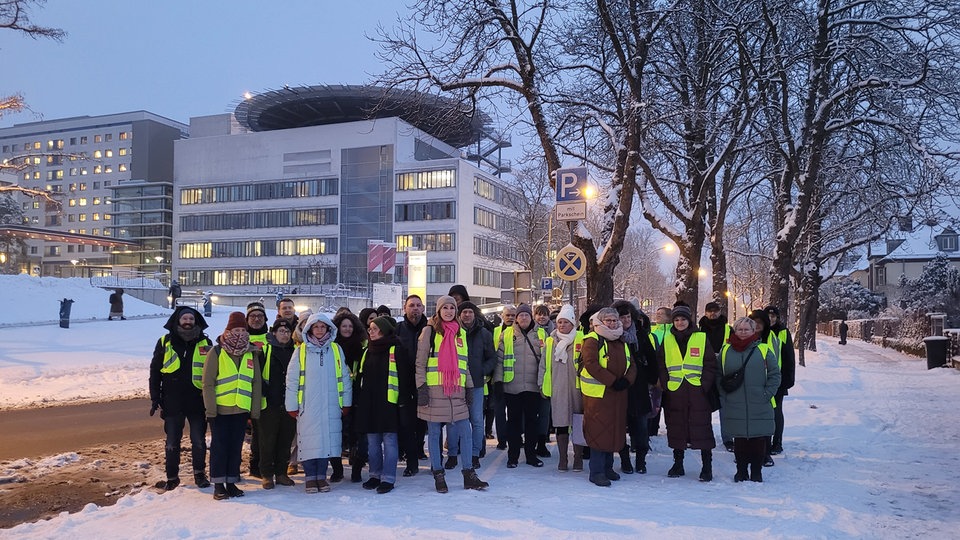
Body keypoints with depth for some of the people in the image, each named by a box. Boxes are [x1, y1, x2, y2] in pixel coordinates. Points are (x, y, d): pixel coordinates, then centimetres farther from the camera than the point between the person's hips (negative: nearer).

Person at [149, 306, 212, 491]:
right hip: (172, 402, 0)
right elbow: (155, 371, 6)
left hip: (197, 401, 0)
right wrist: (155, 398, 1)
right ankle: (172, 477, 22)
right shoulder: (165, 343, 2)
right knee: (172, 443, 8)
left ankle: (200, 473, 23)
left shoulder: (204, 343, 2)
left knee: (199, 441, 7)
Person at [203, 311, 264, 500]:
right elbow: (208, 383, -6)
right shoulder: (216, 352, -4)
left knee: (236, 447, 10)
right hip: (220, 409, -3)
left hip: (241, 409, 4)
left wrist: (255, 409, 5)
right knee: (219, 447, 3)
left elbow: (256, 383, 9)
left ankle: (232, 482, 20)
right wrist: (210, 408, -10)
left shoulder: (252, 354, 7)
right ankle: (218, 484, 12)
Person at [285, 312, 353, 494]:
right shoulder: (301, 351, 1)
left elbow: (344, 377, 10)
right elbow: (292, 379, 2)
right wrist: (291, 405, 0)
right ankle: (310, 477, 13)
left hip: (330, 406, 2)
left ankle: (321, 476, 16)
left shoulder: (336, 349, 6)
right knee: (309, 440, 0)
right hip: (307, 406, -1)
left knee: (327, 439, 3)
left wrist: (346, 402, 9)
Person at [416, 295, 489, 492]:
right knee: (434, 433, 3)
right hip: (434, 390, -4)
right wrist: (421, 387, -9)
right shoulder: (430, 331, 1)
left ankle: (469, 476, 12)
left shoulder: (461, 333, 15)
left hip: (456, 391, 4)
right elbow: (420, 362, -2)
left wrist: (469, 387, 14)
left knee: (465, 432, 3)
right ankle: (438, 476, 14)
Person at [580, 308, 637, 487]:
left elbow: (631, 366, 15)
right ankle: (596, 472, 0)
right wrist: (612, 381, -19)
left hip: (618, 395, 7)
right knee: (598, 431, -6)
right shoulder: (592, 340, -7)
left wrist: (626, 380, -6)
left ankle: (607, 467, 26)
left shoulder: (622, 342, 17)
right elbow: (591, 364, -18)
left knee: (614, 430, 12)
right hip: (597, 393, -7)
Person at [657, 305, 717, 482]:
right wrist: (666, 384, -2)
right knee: (676, 429, 9)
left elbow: (711, 365, 2)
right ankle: (678, 464, 21)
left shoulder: (701, 338, 2)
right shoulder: (667, 340, 9)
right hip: (674, 393, 2)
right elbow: (661, 365, 10)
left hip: (698, 392, -2)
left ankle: (707, 466, 8)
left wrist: (704, 385, -8)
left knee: (702, 428, -2)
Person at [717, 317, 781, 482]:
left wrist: (767, 394, -4)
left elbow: (775, 374, 4)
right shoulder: (726, 351, 6)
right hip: (735, 407, 1)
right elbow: (718, 376, 11)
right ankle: (741, 471, 19)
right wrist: (724, 396, 3)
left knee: (759, 440, 5)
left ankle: (757, 472, 18)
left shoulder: (764, 350, 2)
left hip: (759, 407, -1)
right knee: (739, 440, 7)